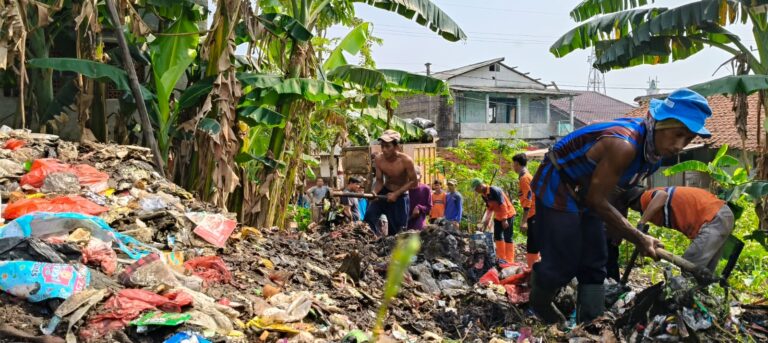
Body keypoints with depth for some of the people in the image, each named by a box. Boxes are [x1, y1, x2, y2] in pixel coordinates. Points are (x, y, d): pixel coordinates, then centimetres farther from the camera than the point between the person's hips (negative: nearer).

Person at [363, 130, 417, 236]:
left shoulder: (406, 160, -24)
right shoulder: (379, 159, -14)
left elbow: (413, 182, -16)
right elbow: (379, 180, -5)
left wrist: (396, 194, -22)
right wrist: (375, 192, -26)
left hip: (400, 196, -3)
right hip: (384, 192, 3)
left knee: (397, 231, 3)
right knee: (369, 215, -18)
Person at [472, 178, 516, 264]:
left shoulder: (494, 191, -24)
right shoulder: (483, 195, 2)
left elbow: (503, 205, -26)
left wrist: (504, 219, -28)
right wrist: (486, 220, 0)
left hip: (508, 214, -9)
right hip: (498, 216, 9)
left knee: (507, 237, -9)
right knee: (497, 236, 10)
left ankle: (509, 261, -7)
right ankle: (501, 259, 17)